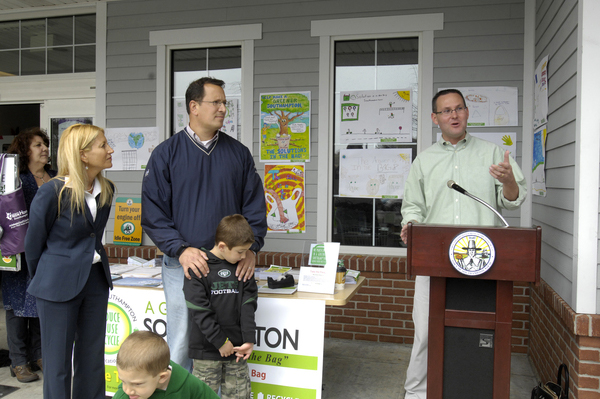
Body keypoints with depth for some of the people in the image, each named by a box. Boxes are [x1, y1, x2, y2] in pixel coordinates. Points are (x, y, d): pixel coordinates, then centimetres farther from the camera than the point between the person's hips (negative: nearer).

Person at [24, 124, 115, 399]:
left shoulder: (105, 190, 1)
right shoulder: (52, 192, -16)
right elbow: (34, 243, -4)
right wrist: (42, 280, 8)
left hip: (96, 278, 6)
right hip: (59, 284, -5)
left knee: (93, 357, 14)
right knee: (58, 362, 7)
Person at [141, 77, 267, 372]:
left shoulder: (238, 153, 8)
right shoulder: (166, 154, 1)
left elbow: (254, 206, 8)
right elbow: (153, 212, -3)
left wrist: (251, 248, -6)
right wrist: (180, 249, -16)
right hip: (183, 266, -2)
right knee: (181, 347, 6)